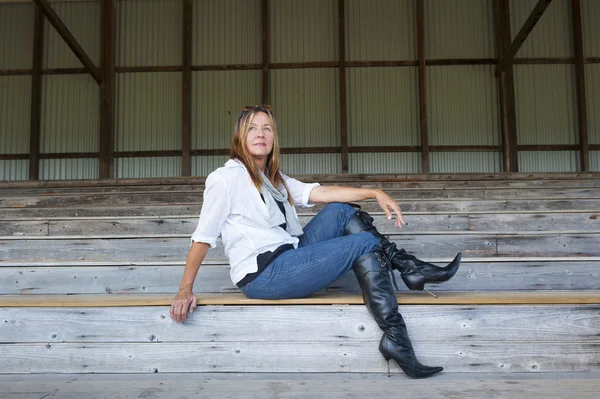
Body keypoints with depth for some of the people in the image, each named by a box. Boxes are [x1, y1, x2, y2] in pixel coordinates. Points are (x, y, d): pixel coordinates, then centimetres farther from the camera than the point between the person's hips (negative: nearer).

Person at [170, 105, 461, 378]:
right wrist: (185, 290, -13)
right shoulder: (226, 178, -7)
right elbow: (203, 236, -9)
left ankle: (409, 268, -1)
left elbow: (319, 193, 5)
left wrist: (375, 193, -6)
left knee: (340, 211, 2)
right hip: (262, 275, -8)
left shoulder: (275, 179, 18)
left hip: (289, 259, 8)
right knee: (364, 244, -9)